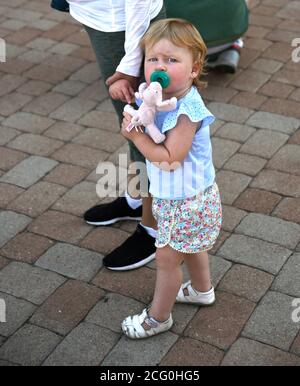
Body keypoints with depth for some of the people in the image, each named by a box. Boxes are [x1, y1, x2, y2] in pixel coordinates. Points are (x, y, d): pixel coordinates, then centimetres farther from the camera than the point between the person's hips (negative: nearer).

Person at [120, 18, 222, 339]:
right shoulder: (158, 95, -6)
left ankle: (158, 316, 30)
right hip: (172, 195, 9)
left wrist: (136, 135, -27)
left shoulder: (187, 111, -32)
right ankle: (202, 290, 55)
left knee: (166, 258, 9)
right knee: (189, 246, 30)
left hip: (185, 201, -9)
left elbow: (169, 158, -33)